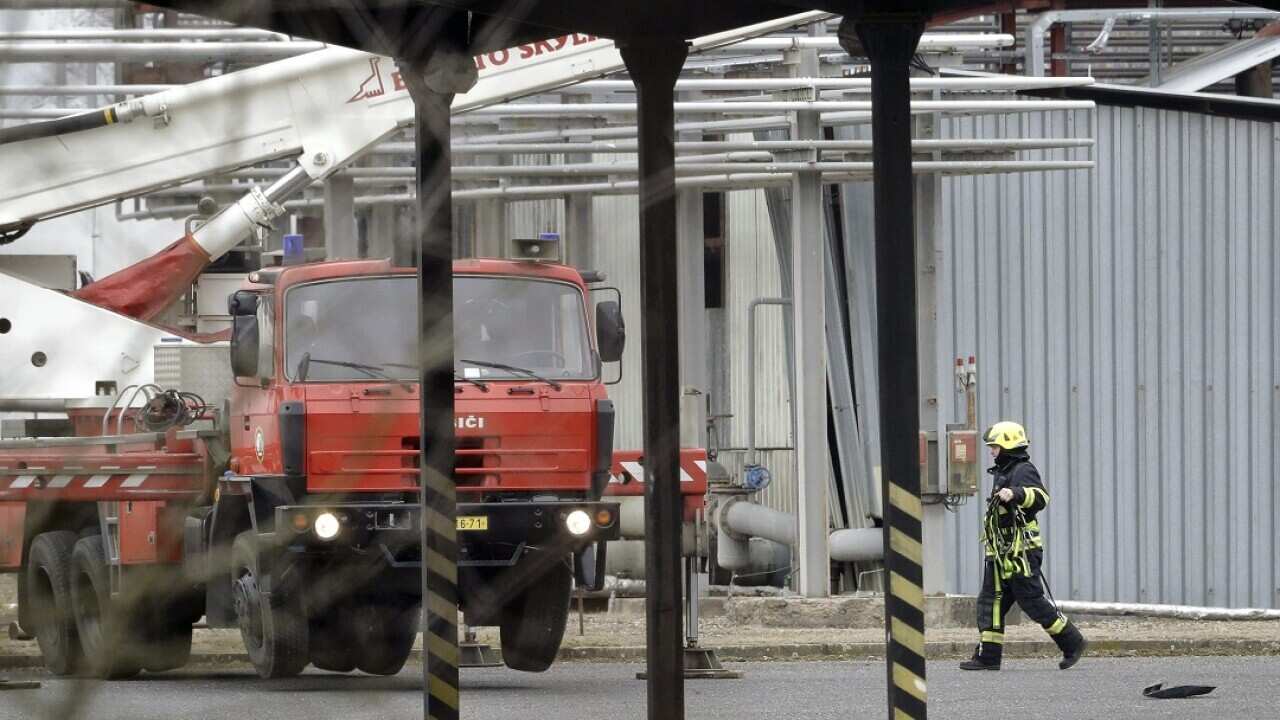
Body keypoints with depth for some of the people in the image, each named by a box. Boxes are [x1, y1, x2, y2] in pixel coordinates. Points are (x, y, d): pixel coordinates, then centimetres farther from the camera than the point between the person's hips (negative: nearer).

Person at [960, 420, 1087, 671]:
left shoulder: (1023, 471, -12)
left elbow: (1040, 496, -30)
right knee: (991, 601, 4)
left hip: (1021, 551, -10)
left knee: (1031, 600, -8)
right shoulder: (1003, 473, 20)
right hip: (1001, 553, 10)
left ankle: (1073, 643, 4)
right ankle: (987, 656, 4)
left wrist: (1015, 494, -45)